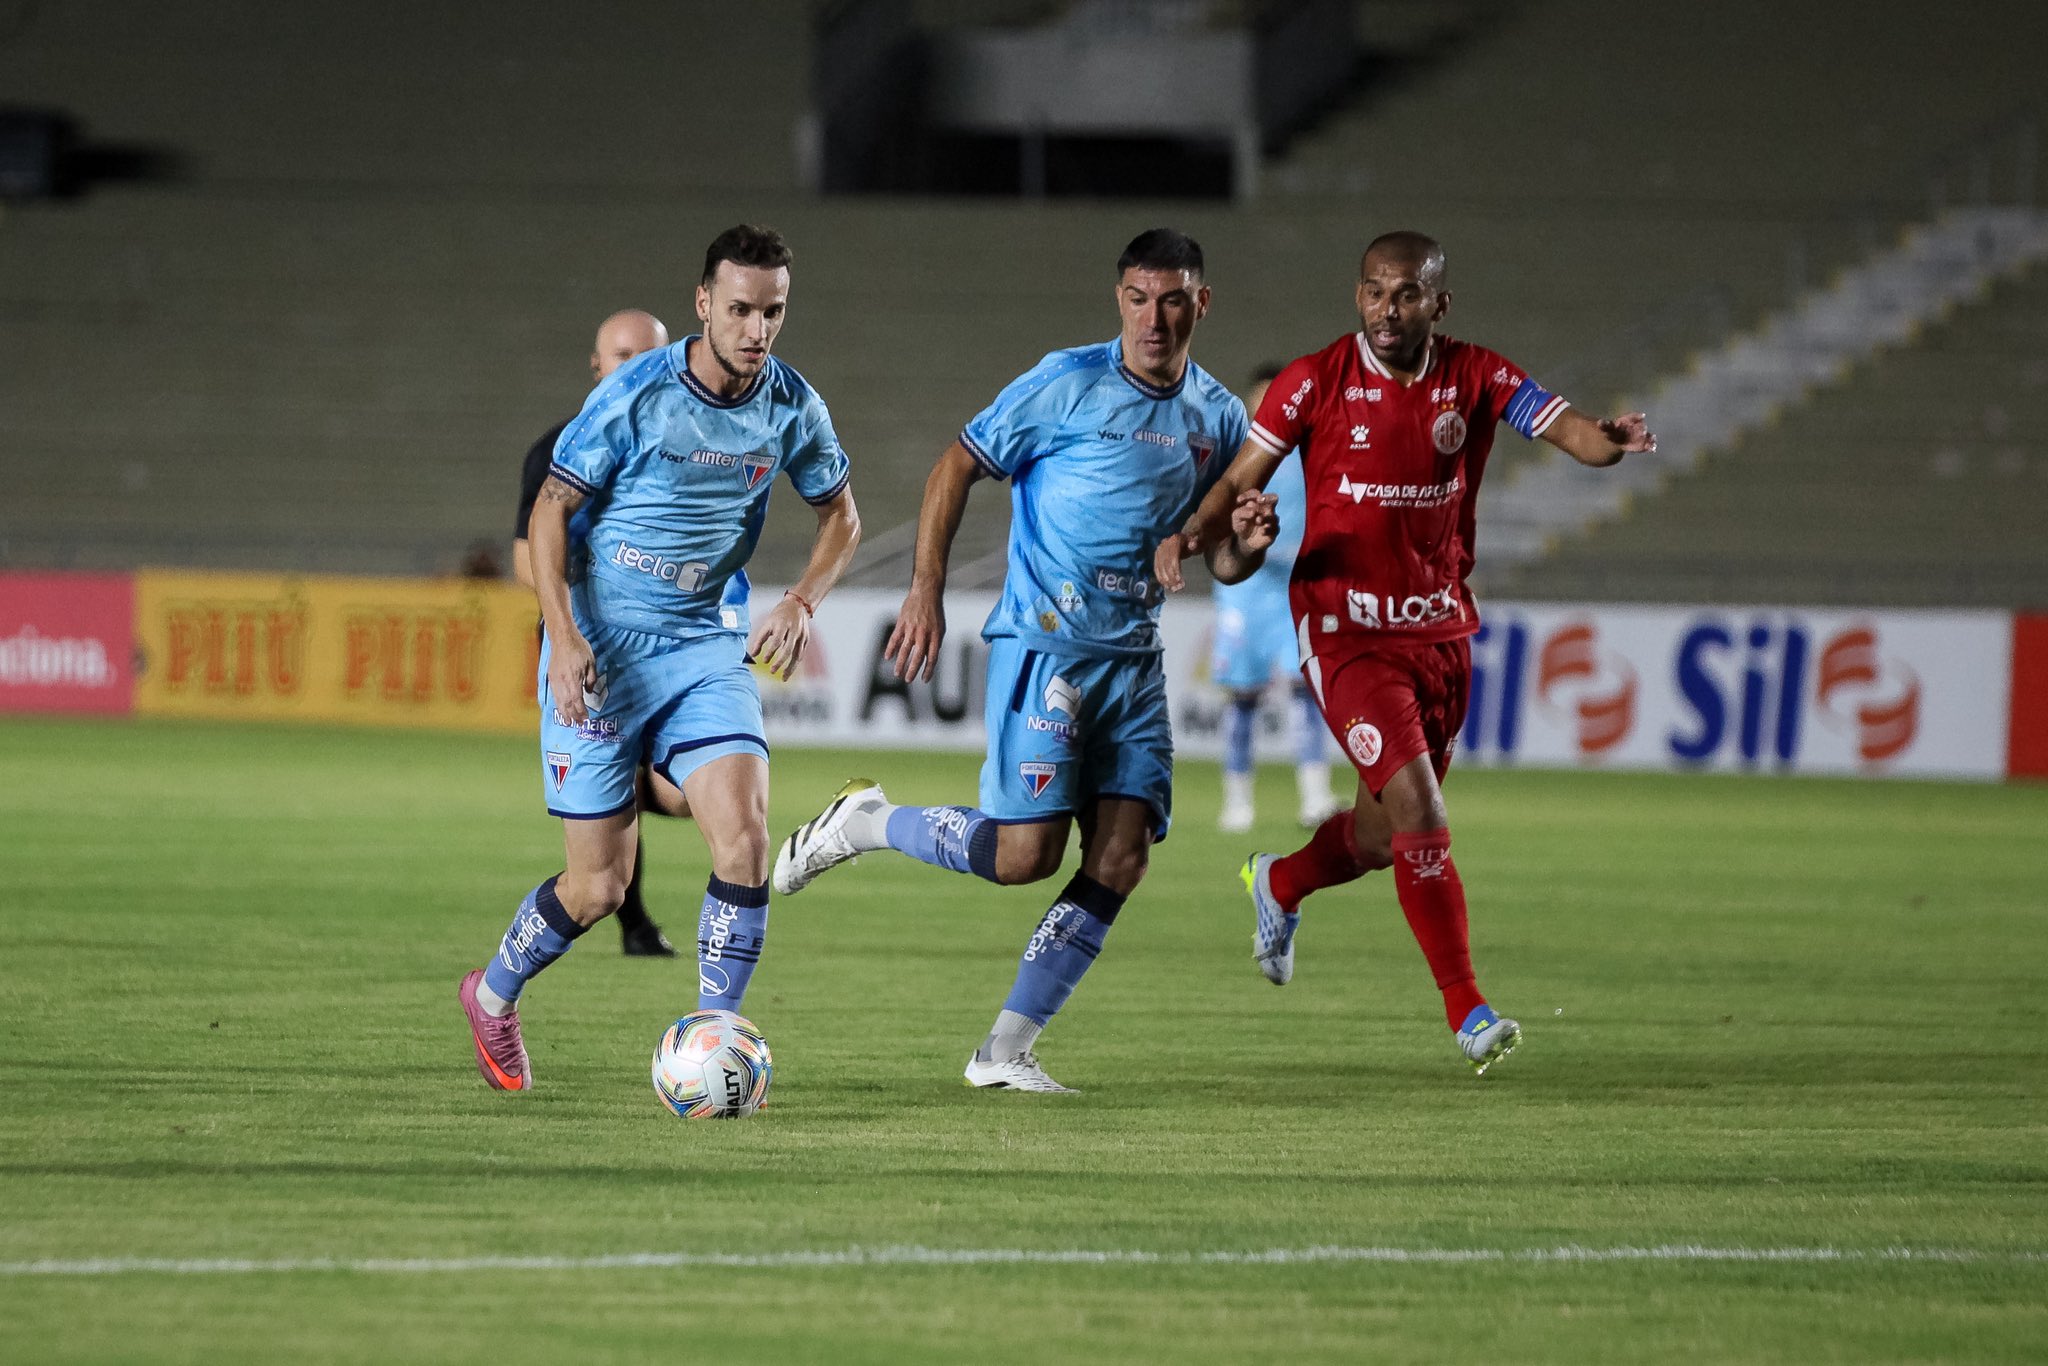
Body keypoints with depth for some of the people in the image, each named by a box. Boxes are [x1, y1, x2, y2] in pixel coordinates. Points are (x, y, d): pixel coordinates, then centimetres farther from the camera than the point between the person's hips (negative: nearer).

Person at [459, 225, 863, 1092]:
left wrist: (801, 603, -5)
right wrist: (564, 637, -19)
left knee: (744, 834, -18)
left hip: (707, 647, 3)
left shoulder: (792, 408, -2)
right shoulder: (634, 396, -14)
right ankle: (494, 995, 30)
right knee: (599, 887, 0)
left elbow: (840, 515, 14)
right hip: (601, 653, -3)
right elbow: (551, 510, -8)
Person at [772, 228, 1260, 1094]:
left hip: (1134, 654, 6)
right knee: (1024, 853, -14)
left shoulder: (1218, 418, 10)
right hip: (1044, 640, -6)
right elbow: (957, 468, -1)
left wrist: (1247, 536, -4)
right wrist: (926, 591, -9)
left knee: (1121, 860, -5)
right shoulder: (1068, 383, -7)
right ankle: (865, 824, 12)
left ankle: (1005, 1050, 3)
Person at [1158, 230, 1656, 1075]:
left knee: (1383, 835, 14)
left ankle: (1279, 886, 48)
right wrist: (1193, 533, -21)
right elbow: (1242, 481, -1)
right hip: (1345, 630, -4)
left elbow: (1572, 434, -10)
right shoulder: (1315, 382, -6)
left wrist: (1612, 438, -33)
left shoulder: (1475, 379, 0)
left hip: (1439, 632, 4)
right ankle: (1466, 1011, -13)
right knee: (1417, 806, -19)